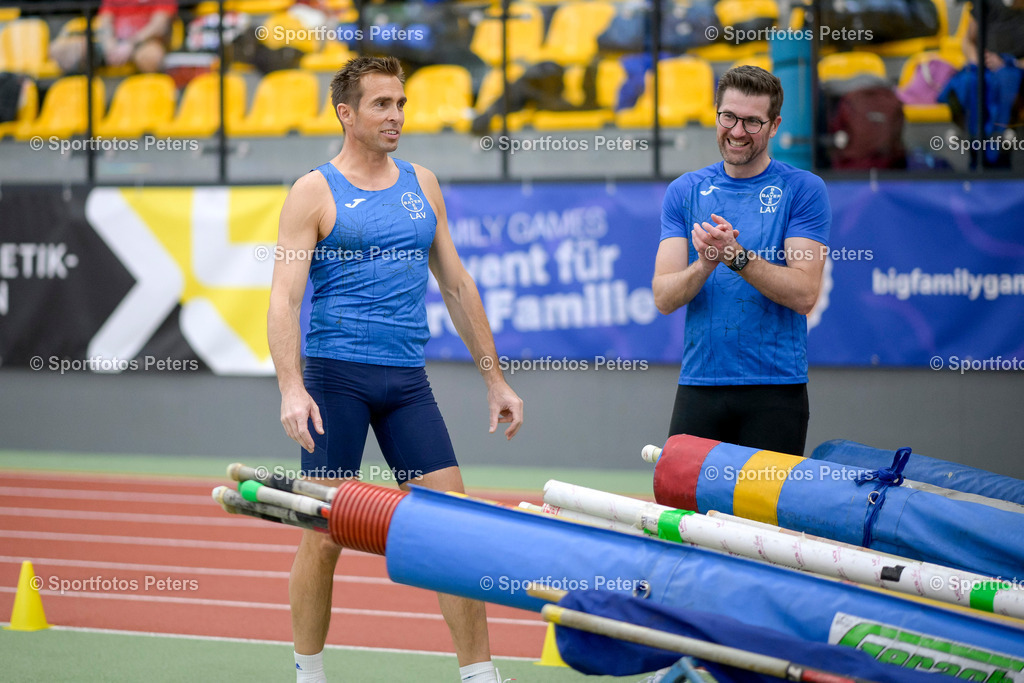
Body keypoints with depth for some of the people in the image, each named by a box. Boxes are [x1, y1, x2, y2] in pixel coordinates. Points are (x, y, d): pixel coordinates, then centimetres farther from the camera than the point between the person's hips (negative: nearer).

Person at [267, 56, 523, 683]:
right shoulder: (315, 193, -1)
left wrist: (495, 379, 15)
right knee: (325, 535, 0)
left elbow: (457, 285, 18)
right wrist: (291, 388, -23)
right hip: (337, 377, -4)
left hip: (408, 382, 4)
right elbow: (284, 297, -9)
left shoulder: (422, 185, 13)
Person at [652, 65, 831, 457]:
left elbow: (804, 294, -10)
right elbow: (664, 298, 1)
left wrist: (737, 256, -22)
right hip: (699, 385, 3)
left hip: (776, 392, -3)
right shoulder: (685, 192, 9)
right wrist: (704, 265, -19)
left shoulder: (802, 190, -1)